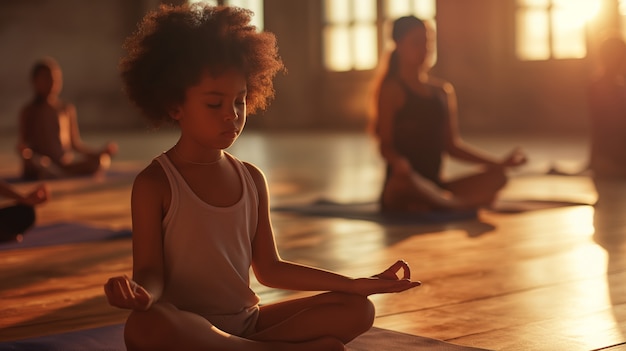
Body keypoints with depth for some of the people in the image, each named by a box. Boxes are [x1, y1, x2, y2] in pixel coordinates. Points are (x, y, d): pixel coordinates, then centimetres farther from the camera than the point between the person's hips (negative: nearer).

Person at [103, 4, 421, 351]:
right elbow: (151, 271, -9)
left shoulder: (251, 178, 9)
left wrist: (358, 284, 7)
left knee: (357, 309, -5)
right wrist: (141, 292, -35)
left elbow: (269, 269, 13)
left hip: (245, 322, 5)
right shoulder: (154, 184, -6)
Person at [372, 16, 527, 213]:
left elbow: (451, 145, 17)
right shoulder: (392, 90, -2)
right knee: (404, 180, -42)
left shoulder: (443, 91, 17)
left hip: (434, 188, 7)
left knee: (496, 177, -15)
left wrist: (500, 163, 7)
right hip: (397, 197, -6)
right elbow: (385, 146, -10)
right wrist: (398, 163, -34)